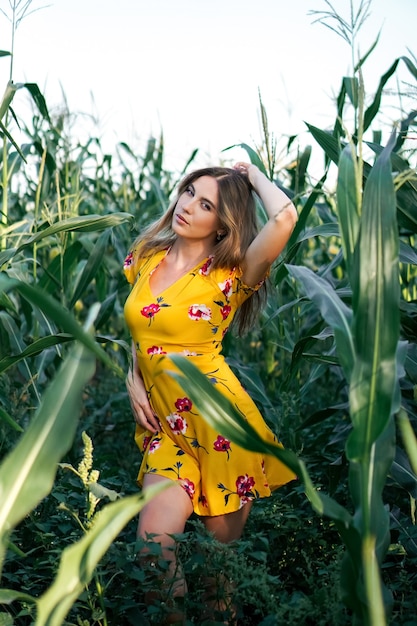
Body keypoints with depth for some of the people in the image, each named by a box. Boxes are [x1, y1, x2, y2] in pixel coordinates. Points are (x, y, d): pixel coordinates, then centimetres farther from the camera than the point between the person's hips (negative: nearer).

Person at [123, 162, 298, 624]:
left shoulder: (231, 275, -9)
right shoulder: (146, 257, 7)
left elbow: (285, 217, -27)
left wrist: (252, 175, -8)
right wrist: (133, 382, 5)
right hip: (163, 425, 4)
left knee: (223, 548, 8)